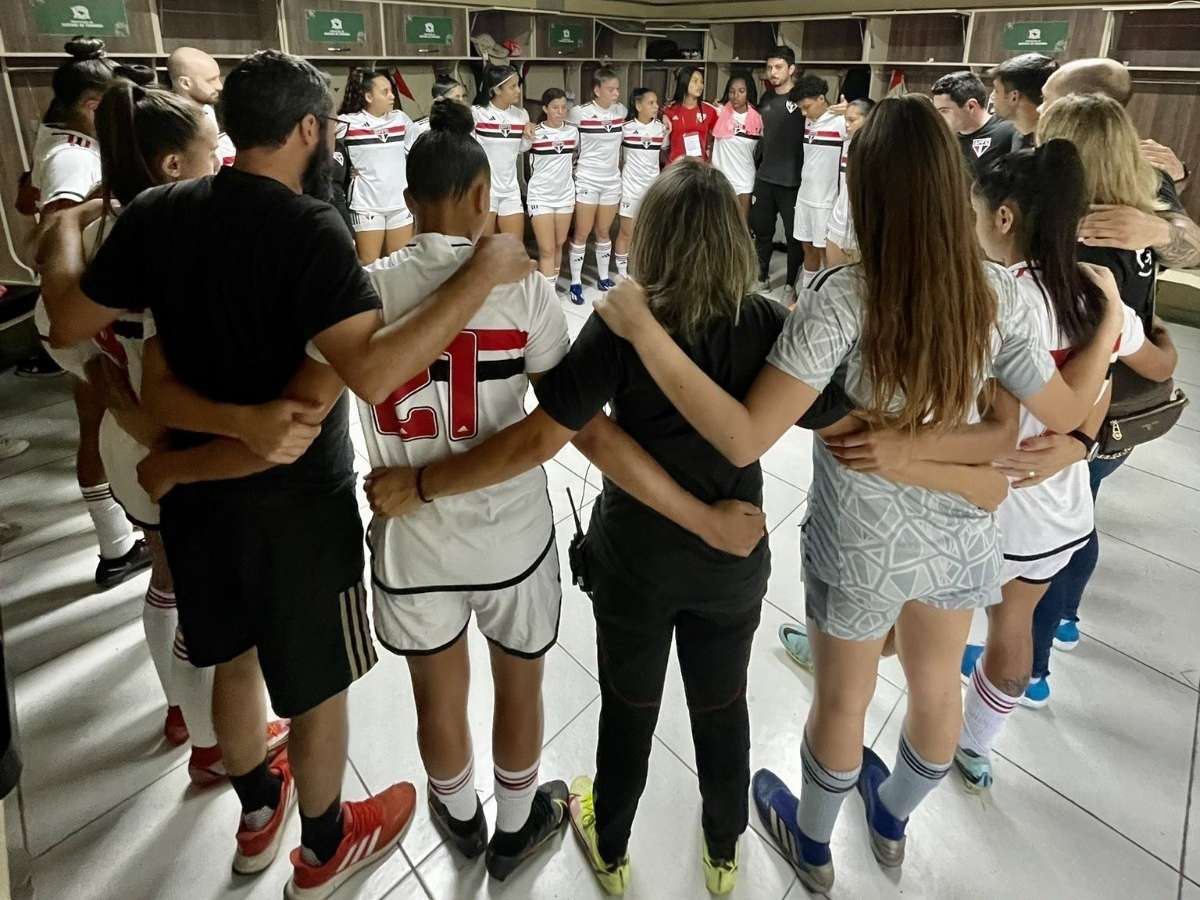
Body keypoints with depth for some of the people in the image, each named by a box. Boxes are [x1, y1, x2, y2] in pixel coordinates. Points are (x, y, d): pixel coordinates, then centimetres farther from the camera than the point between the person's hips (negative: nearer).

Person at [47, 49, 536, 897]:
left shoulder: (156, 212, -4)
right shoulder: (309, 229, -23)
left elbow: (73, 329, 4)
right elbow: (371, 373, -37)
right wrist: (484, 271, -31)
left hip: (196, 485, 6)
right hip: (298, 501, -6)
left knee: (235, 659, 25)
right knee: (317, 682, 14)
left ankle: (257, 812, 50)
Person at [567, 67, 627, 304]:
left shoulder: (621, 111, 1)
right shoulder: (579, 113, -12)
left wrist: (621, 160, 14)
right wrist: (574, 161, -1)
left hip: (612, 180, 4)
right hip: (587, 180, -4)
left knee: (604, 232, 13)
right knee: (582, 233, 2)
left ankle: (603, 277, 25)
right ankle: (576, 282, 11)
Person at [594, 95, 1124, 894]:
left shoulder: (842, 301, -28)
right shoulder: (997, 293, -14)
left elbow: (744, 439, -34)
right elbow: (1065, 415, -3)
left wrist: (644, 331, -31)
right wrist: (1112, 319, 12)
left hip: (861, 543, -4)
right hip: (960, 533, 5)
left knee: (842, 702, 20)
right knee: (937, 686, 28)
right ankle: (893, 820, 58)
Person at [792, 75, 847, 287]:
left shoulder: (841, 122, -14)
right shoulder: (808, 121, 8)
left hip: (826, 199, -7)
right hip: (804, 195, 7)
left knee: (826, 251, 2)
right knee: (808, 247, 15)